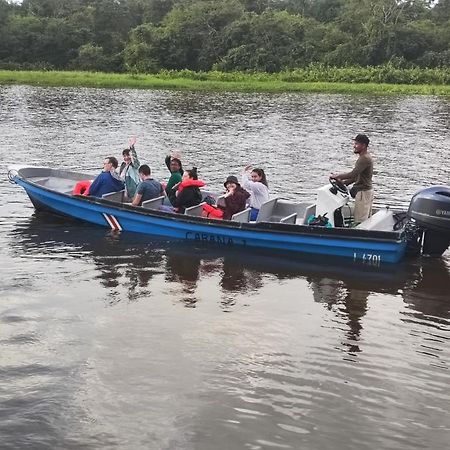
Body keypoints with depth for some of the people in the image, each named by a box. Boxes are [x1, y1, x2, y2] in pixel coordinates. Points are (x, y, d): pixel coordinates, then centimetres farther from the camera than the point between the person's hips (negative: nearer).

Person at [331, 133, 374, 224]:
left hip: (364, 191, -11)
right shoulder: (364, 157, 15)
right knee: (367, 219, 13)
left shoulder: (365, 158, -19)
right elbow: (356, 176, 19)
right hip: (366, 190, 11)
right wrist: (343, 183, 13)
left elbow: (353, 174, -27)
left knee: (360, 221, -8)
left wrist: (337, 176, -17)